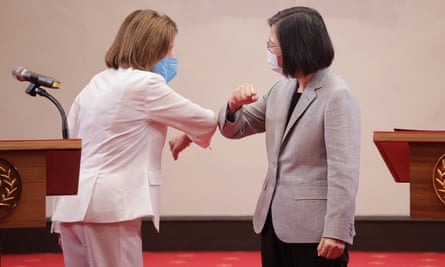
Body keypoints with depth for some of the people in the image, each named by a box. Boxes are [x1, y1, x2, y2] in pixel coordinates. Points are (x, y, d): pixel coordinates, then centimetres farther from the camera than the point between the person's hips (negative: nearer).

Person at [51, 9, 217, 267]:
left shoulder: (96, 84, 15)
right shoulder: (145, 84, -8)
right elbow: (203, 121, 1)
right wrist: (186, 136, 24)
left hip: (74, 205, 8)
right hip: (109, 205, -8)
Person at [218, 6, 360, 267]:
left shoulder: (337, 96, -13)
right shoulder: (281, 89, 10)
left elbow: (343, 171, -18)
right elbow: (236, 128, 19)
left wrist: (337, 232, -21)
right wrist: (234, 106, -4)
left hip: (314, 229, -8)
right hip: (275, 222, 8)